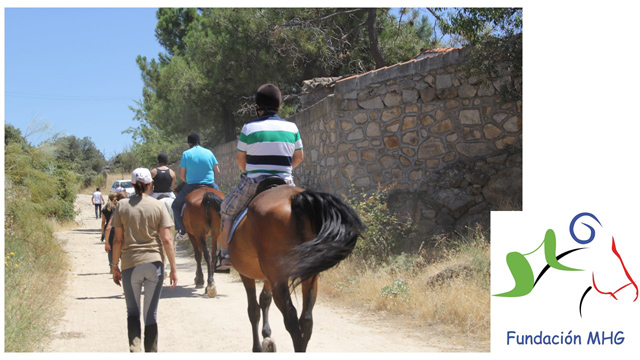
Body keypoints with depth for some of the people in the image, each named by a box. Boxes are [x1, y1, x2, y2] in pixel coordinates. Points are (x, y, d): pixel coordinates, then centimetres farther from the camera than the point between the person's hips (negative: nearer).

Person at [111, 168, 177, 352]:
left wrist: (115, 265, 8)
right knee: (151, 314, 9)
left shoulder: (122, 206, 0)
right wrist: (173, 269, -1)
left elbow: (118, 239, -1)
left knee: (132, 312, 12)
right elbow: (166, 240, -5)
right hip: (154, 264, 0)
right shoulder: (158, 206, -2)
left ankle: (134, 348, -6)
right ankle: (151, 352, 13)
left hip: (130, 265, 0)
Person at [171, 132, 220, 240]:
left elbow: (181, 174, -4)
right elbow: (217, 172, 3)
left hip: (191, 186, -2)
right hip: (210, 185, 2)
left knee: (176, 205, 17)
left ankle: (183, 230, 8)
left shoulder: (186, 154, -3)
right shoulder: (209, 152, 4)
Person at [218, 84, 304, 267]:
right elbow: (299, 157, 13)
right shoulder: (292, 127, 4)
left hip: (254, 182, -2)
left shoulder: (249, 128, -3)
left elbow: (240, 159, 5)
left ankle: (225, 254, 14)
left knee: (226, 210, 20)